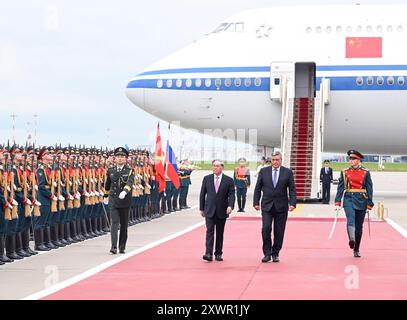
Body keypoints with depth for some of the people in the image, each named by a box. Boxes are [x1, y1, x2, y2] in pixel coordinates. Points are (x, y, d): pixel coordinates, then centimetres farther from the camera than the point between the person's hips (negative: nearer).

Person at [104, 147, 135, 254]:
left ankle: (122, 247, 18)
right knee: (114, 223, -11)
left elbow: (130, 183, -21)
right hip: (113, 201, 0)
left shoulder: (129, 171, -2)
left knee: (124, 225, 7)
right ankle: (114, 247, -18)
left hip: (125, 201, 0)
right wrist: (106, 196, 28)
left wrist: (124, 191, -39)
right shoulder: (110, 171, 6)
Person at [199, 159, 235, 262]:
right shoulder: (207, 179, 5)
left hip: (222, 211, 0)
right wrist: (202, 208, 6)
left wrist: (230, 206, -20)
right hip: (209, 210, 0)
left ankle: (218, 254, 15)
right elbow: (202, 194, 9)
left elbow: (231, 194, -4)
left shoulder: (228, 180, 1)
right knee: (209, 231, -9)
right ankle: (208, 253, -15)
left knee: (220, 233, 7)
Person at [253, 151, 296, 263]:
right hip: (267, 205, 0)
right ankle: (267, 253, -3)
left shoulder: (288, 172, 3)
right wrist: (256, 202, 1)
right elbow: (258, 188, 8)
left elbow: (292, 190, 2)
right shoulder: (263, 171, 6)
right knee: (266, 229, -11)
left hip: (281, 207, 0)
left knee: (279, 232, 3)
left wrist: (292, 203, -9)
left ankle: (275, 254, 15)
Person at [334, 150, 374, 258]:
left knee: (359, 226, 6)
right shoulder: (345, 172, 5)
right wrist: (337, 202, -5)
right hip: (349, 199, -1)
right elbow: (340, 188, 3)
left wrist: (369, 204, -2)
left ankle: (356, 250, 18)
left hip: (361, 201, 1)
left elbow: (369, 189, 3)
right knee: (350, 220, -25)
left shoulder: (365, 173, 4)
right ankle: (352, 240, -46)